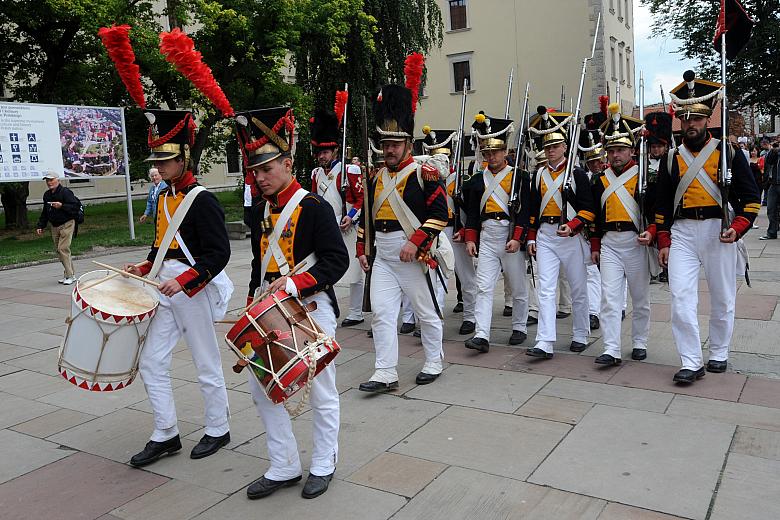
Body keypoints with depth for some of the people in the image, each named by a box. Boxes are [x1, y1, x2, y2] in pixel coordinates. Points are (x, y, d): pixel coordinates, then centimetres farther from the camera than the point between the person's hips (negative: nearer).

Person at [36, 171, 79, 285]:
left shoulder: (65, 192, -11)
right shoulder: (46, 195, 13)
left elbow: (76, 206, -17)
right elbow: (45, 212, 21)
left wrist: (62, 206, -26)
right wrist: (40, 226, 16)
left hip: (66, 224, -8)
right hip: (54, 226, 8)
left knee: (63, 249, -14)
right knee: (59, 250, 8)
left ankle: (70, 275, -9)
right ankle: (71, 274, 16)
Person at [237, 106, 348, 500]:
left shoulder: (314, 207, -13)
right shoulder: (258, 210, 8)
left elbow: (337, 260, -17)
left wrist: (295, 283, -26)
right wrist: (252, 306, 13)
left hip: (312, 308, -7)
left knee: (321, 391, 7)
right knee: (260, 385, 8)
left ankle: (323, 465, 26)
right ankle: (284, 468, 23)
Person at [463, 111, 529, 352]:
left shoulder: (517, 176, -2)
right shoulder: (478, 179, 11)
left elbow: (525, 210, -7)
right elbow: (472, 212, 12)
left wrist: (517, 239, -16)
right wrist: (470, 239, 3)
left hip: (510, 237, -3)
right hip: (486, 237, 3)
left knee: (518, 286, 10)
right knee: (484, 286, -5)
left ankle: (519, 328, 27)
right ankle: (481, 335, -8)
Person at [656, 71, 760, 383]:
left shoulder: (728, 152, 2)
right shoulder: (672, 158, 9)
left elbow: (751, 196, 2)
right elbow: (662, 204, 12)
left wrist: (737, 228, -13)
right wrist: (663, 243, 7)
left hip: (718, 231, -1)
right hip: (682, 232, 1)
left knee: (722, 298, 9)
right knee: (681, 297, -8)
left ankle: (719, 354, 28)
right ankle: (691, 363, -1)